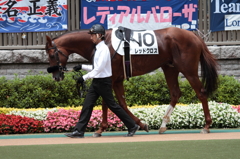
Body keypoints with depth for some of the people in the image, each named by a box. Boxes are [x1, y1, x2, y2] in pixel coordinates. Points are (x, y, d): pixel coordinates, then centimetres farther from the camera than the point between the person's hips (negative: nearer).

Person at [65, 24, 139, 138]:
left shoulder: (104, 49, -16)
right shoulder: (98, 49, 13)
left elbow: (99, 68, -23)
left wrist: (85, 77, -23)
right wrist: (82, 67, 12)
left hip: (104, 82, -9)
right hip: (96, 81, 9)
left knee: (112, 105, -3)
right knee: (87, 105, 3)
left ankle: (132, 126, 7)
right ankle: (79, 131, 2)